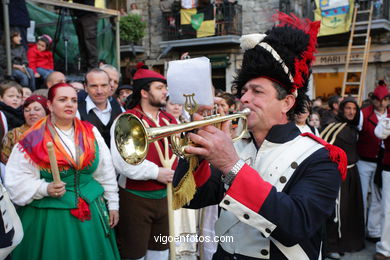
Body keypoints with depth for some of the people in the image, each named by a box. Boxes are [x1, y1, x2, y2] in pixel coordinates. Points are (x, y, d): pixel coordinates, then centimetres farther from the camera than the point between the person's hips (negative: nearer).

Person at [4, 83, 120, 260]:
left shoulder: (91, 132, 2)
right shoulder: (34, 139, -8)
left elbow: (106, 173, 6)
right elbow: (17, 179, -6)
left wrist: (112, 204, 7)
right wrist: (45, 189, -21)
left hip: (92, 211, 3)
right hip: (50, 217, -3)